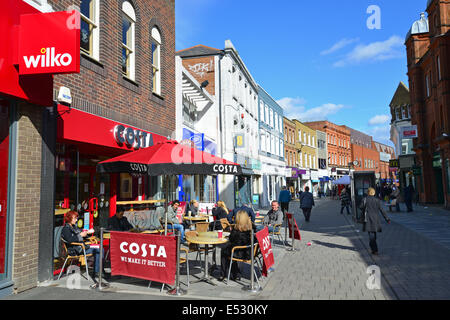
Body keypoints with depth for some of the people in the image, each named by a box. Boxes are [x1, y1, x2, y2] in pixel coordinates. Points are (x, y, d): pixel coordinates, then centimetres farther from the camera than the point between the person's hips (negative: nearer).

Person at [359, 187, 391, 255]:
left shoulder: (365, 200, -5)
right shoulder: (377, 200, 1)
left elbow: (361, 207, 3)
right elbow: (382, 210, 1)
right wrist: (387, 219, 4)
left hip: (368, 219, -3)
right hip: (376, 219, 3)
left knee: (371, 235, -2)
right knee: (374, 234, 16)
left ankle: (375, 250, -9)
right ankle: (373, 248, 27)